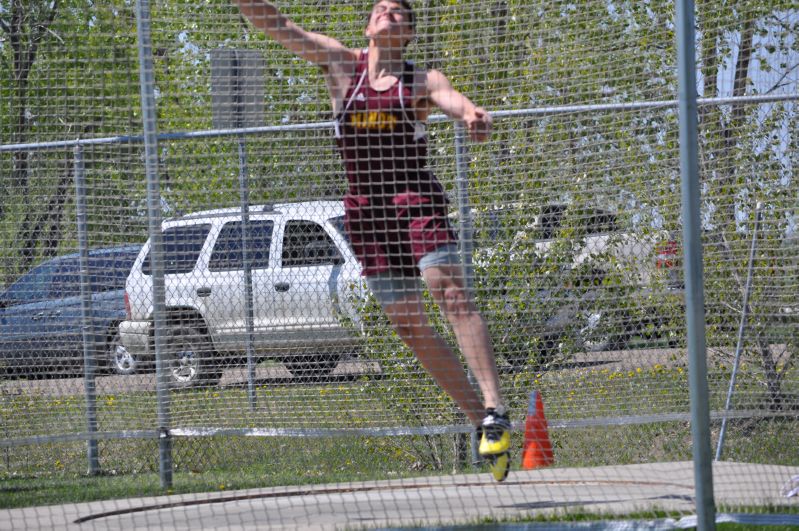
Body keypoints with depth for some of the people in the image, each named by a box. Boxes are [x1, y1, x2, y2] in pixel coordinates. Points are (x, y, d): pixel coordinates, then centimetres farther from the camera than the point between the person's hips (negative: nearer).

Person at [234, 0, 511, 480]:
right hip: (365, 208, 3)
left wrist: (475, 117, -39)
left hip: (416, 198, -3)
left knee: (450, 291, -22)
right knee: (407, 323, 0)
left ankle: (495, 409, -29)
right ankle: (481, 422, 6)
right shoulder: (342, 64, 11)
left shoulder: (422, 81, 4)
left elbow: (456, 101, -16)